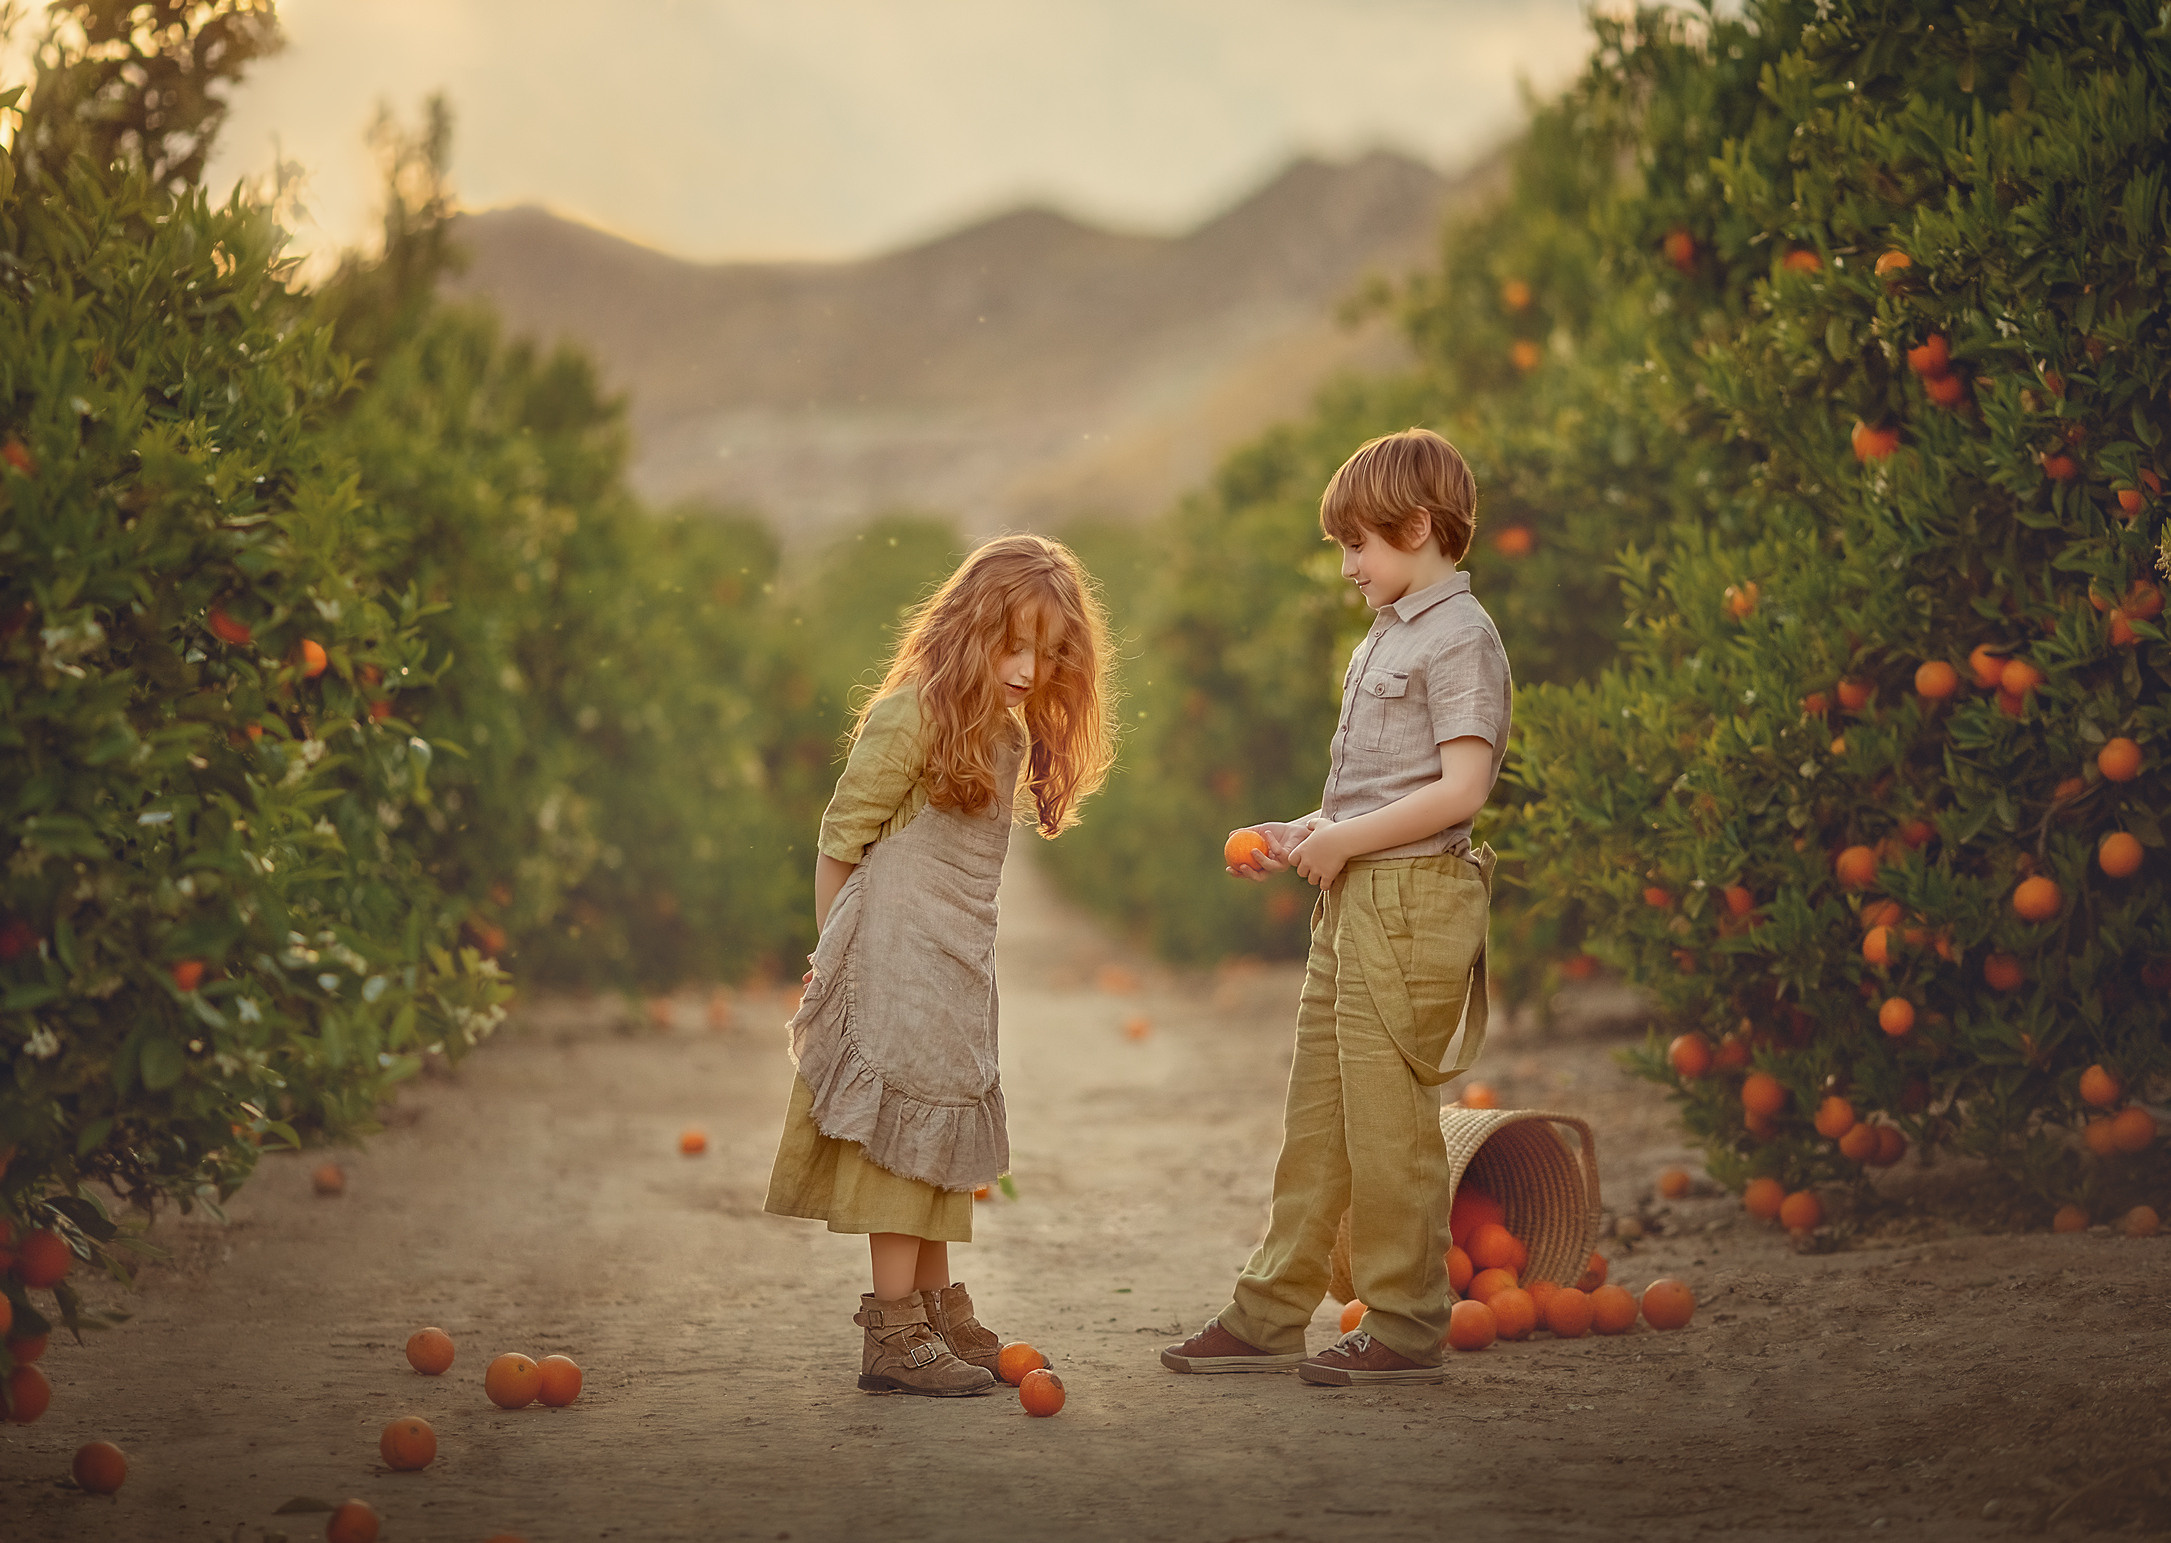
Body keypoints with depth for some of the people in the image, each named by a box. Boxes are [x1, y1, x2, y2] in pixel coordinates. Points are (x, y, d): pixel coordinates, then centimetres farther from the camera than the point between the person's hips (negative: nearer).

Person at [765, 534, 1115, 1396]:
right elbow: (840, 839, -10)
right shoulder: (913, 715, -15)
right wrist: (833, 958, -7)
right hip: (897, 959, -9)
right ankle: (893, 1335, -6)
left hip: (959, 961, 9)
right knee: (908, 1125, -8)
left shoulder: (1013, 731, 11)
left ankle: (939, 1315, 23)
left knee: (943, 1134, 14)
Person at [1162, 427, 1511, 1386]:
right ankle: (1268, 1317, 16)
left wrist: (1341, 841, -15)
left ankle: (1404, 1330, 5)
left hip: (1412, 900, -10)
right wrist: (1299, 835, 10)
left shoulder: (1459, 638, -11)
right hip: (1352, 901, 10)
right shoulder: (1386, 637, 18)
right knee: (1316, 1118, 11)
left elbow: (1459, 789, -20)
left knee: (1388, 1123, -4)